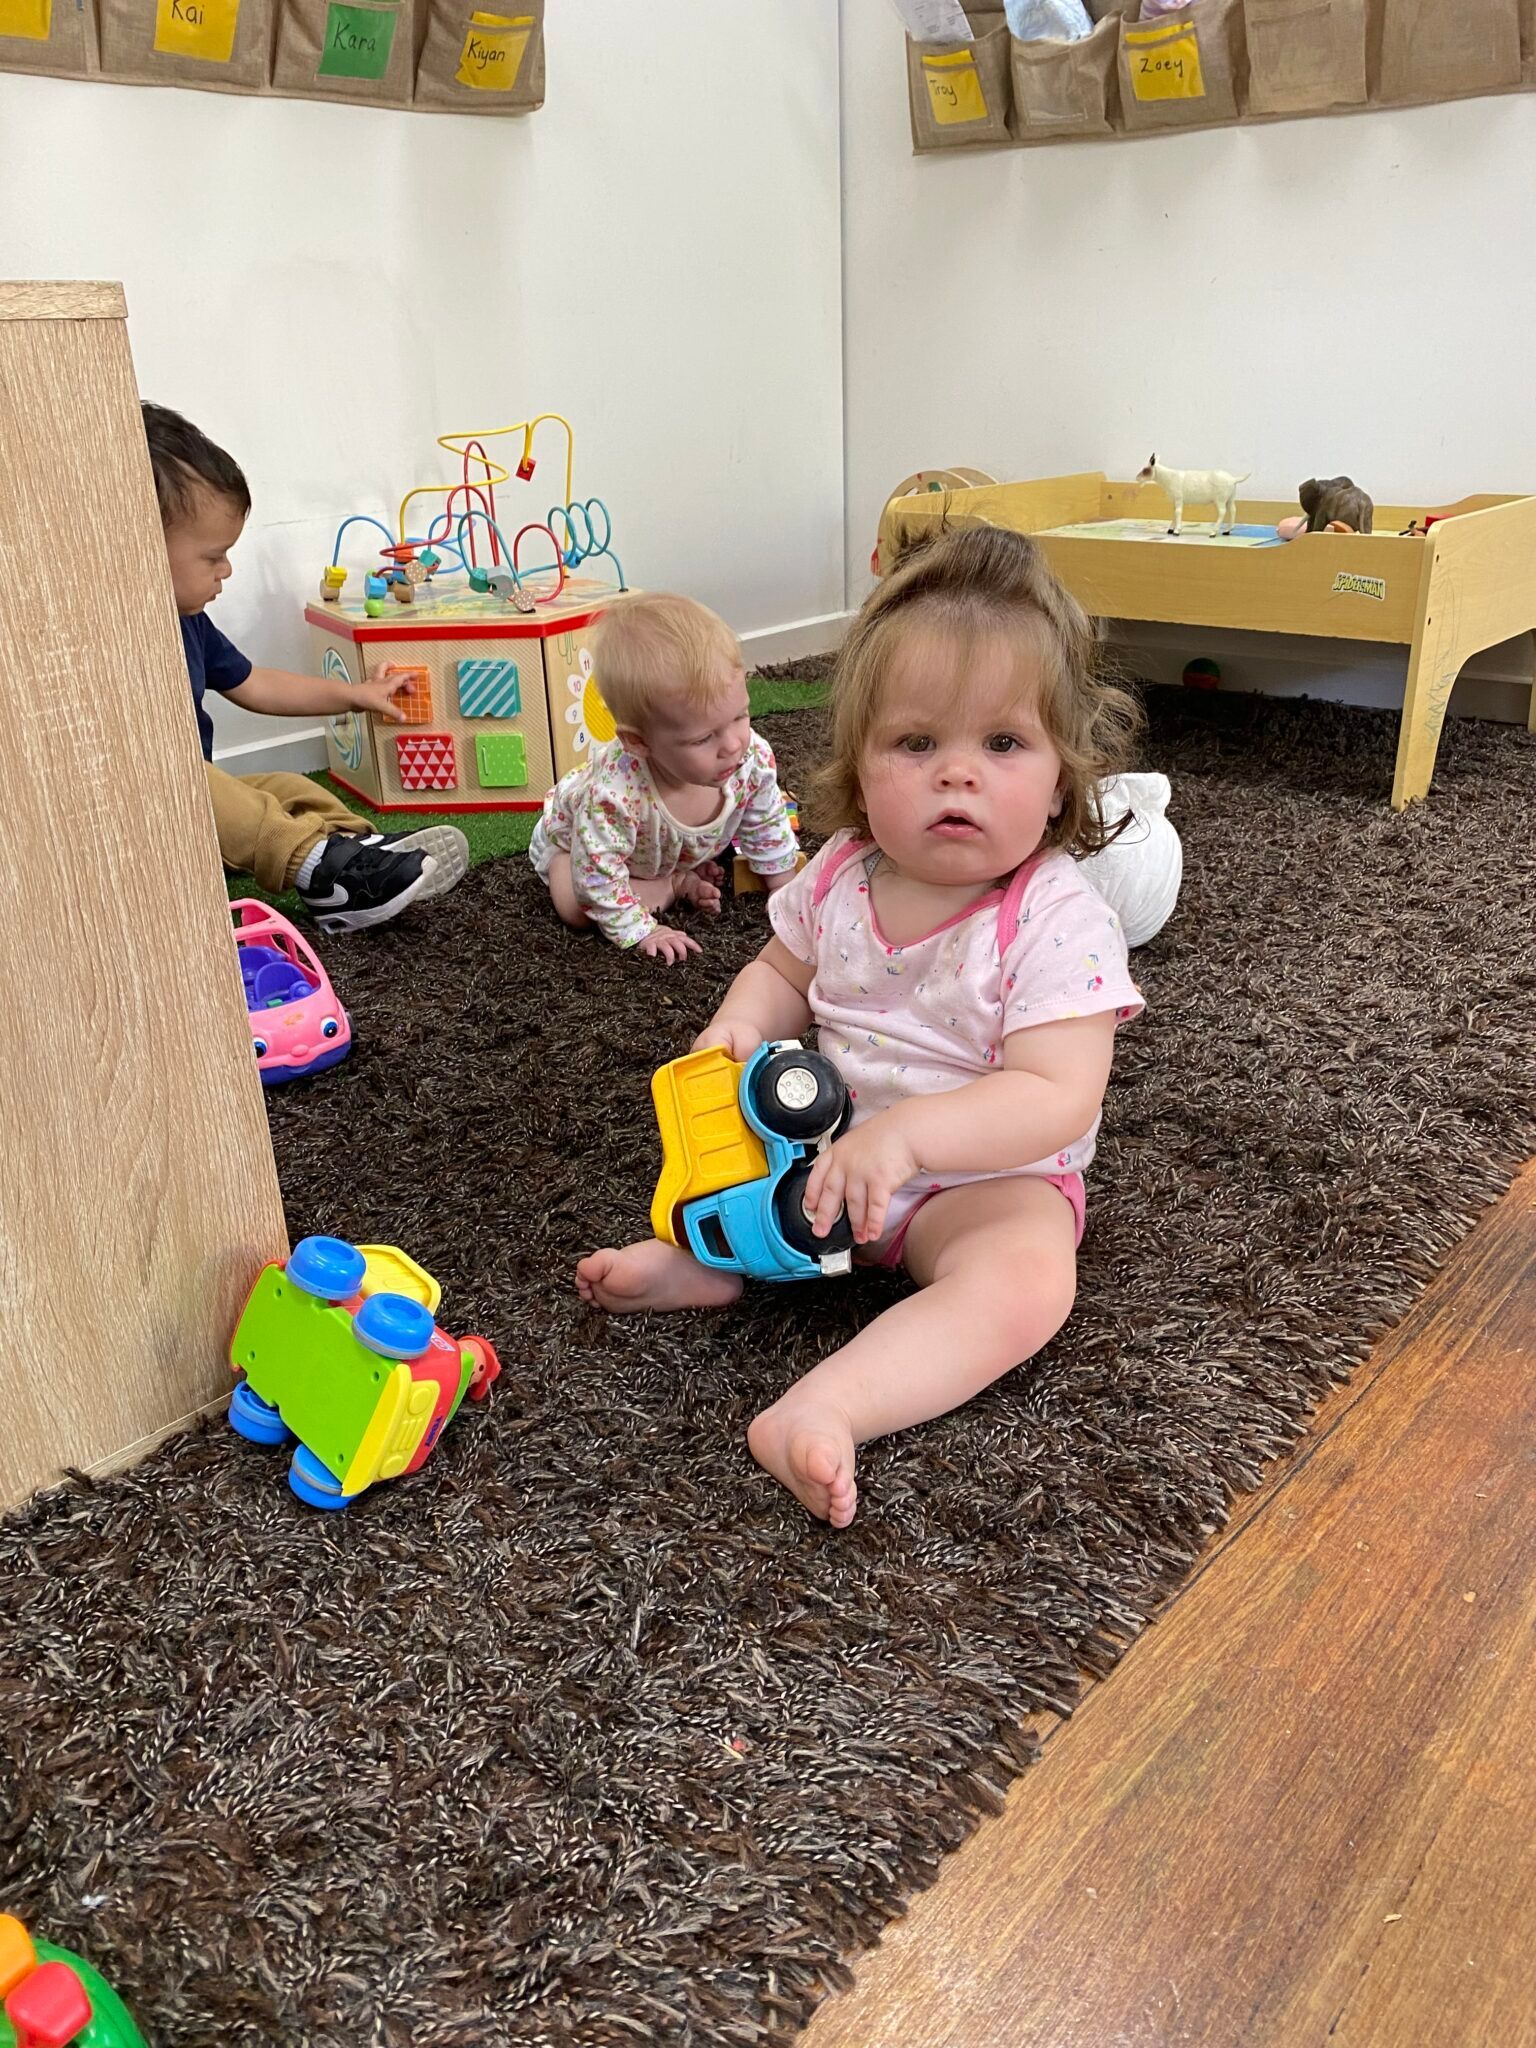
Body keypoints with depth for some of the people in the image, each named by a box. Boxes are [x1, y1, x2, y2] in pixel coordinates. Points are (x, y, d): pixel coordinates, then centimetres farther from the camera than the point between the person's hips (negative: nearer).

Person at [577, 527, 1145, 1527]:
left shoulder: (1058, 919, -24)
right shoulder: (842, 876, -7)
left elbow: (1057, 1100, -31)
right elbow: (784, 974, 12)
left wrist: (905, 1134, -43)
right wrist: (738, 1029, -11)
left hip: (985, 1172, -5)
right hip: (830, 1137, 6)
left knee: (1027, 1281, -33)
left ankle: (820, 1409, -42)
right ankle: (706, 1254, -9)